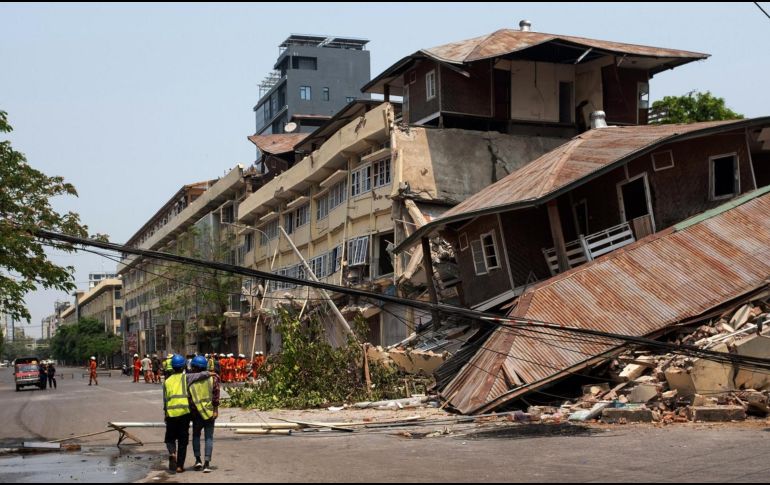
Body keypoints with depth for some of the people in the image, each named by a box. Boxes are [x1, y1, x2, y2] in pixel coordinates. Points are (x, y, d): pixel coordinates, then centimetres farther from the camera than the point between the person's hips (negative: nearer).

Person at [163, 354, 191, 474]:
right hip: (184, 411, -2)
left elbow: (165, 399, 10)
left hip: (171, 413, 2)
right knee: (183, 440, 7)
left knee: (170, 438, 16)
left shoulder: (167, 381, 10)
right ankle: (180, 465, 5)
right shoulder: (186, 377, 2)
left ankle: (172, 453, -14)